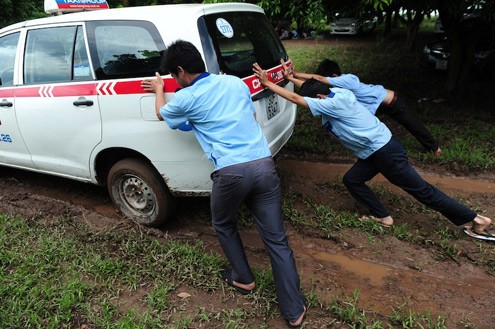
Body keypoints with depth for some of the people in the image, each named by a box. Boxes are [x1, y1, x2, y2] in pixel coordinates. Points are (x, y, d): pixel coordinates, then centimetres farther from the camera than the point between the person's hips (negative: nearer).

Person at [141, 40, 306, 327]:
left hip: (232, 171, -4)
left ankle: (243, 279, 40)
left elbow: (162, 114, 28)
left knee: (224, 226, 27)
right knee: (276, 238, 10)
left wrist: (159, 89, 46)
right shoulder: (236, 82, 17)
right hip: (264, 164, 4)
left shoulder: (187, 98, 5)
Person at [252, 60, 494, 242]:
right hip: (375, 151, 9)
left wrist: (267, 83, -17)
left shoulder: (334, 103, -23)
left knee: (420, 189, 1)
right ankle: (382, 216, 24)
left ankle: (475, 220, 15)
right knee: (351, 180, 13)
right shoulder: (335, 93, 4)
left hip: (384, 151, -9)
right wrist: (290, 77, 17)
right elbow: (310, 87, 22)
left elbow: (296, 99, -23)